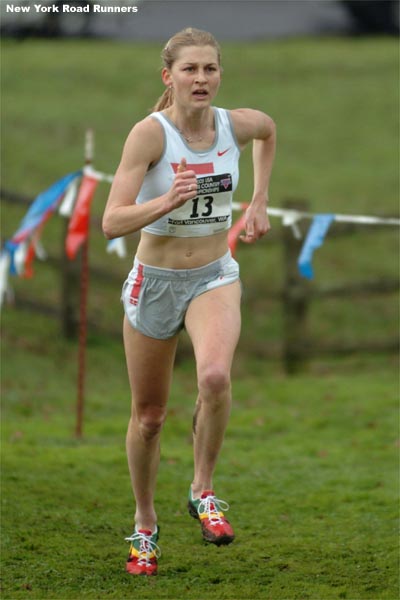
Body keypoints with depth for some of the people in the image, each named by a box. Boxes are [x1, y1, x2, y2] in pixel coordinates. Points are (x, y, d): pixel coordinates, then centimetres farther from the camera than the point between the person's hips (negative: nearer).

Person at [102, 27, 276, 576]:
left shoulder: (238, 124, -8)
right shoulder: (150, 133, -20)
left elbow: (269, 130, 20)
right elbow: (112, 222, -26)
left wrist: (260, 201, 14)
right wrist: (167, 200, -41)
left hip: (215, 277, 1)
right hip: (155, 281, -1)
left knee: (216, 376, -29)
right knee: (148, 415, 10)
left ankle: (203, 491, -8)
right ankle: (145, 526, 32)